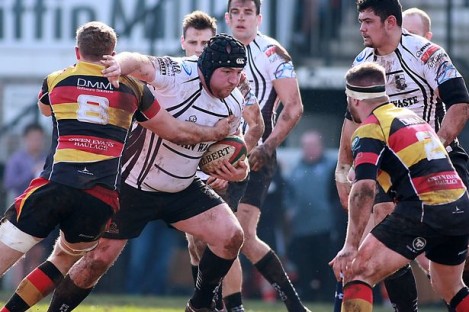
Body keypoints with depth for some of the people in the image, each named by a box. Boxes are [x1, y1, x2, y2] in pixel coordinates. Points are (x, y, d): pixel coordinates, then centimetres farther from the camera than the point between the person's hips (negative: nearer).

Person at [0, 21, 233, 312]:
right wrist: (215, 132, 37)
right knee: (63, 261, 20)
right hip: (102, 195, 1)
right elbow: (177, 132, 21)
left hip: (55, 183, -1)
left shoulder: (55, 80, 14)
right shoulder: (132, 88, 15)